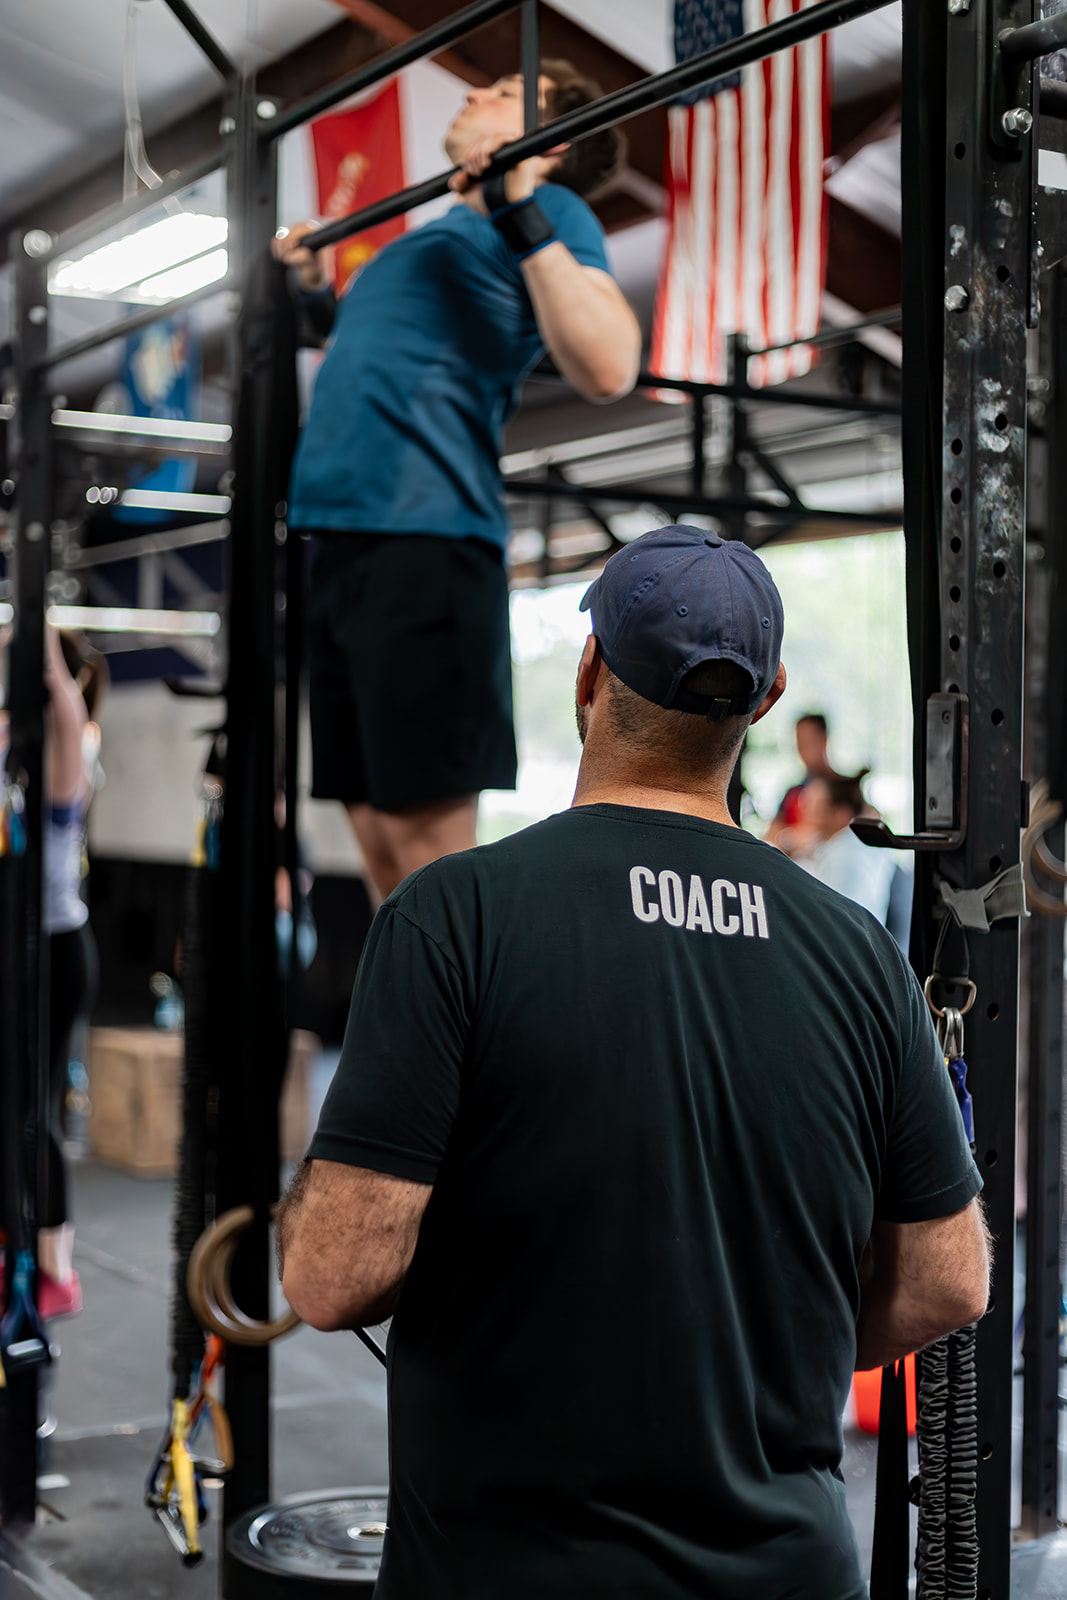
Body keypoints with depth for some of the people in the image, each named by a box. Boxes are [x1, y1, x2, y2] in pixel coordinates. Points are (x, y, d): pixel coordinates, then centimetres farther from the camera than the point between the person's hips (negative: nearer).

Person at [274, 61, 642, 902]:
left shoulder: (546, 213, 2)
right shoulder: (429, 237, 27)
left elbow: (607, 368, -16)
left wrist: (523, 213, -17)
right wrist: (316, 288, 32)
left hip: (423, 537, -9)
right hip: (340, 538, 9)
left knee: (430, 844, -10)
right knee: (383, 844, 10)